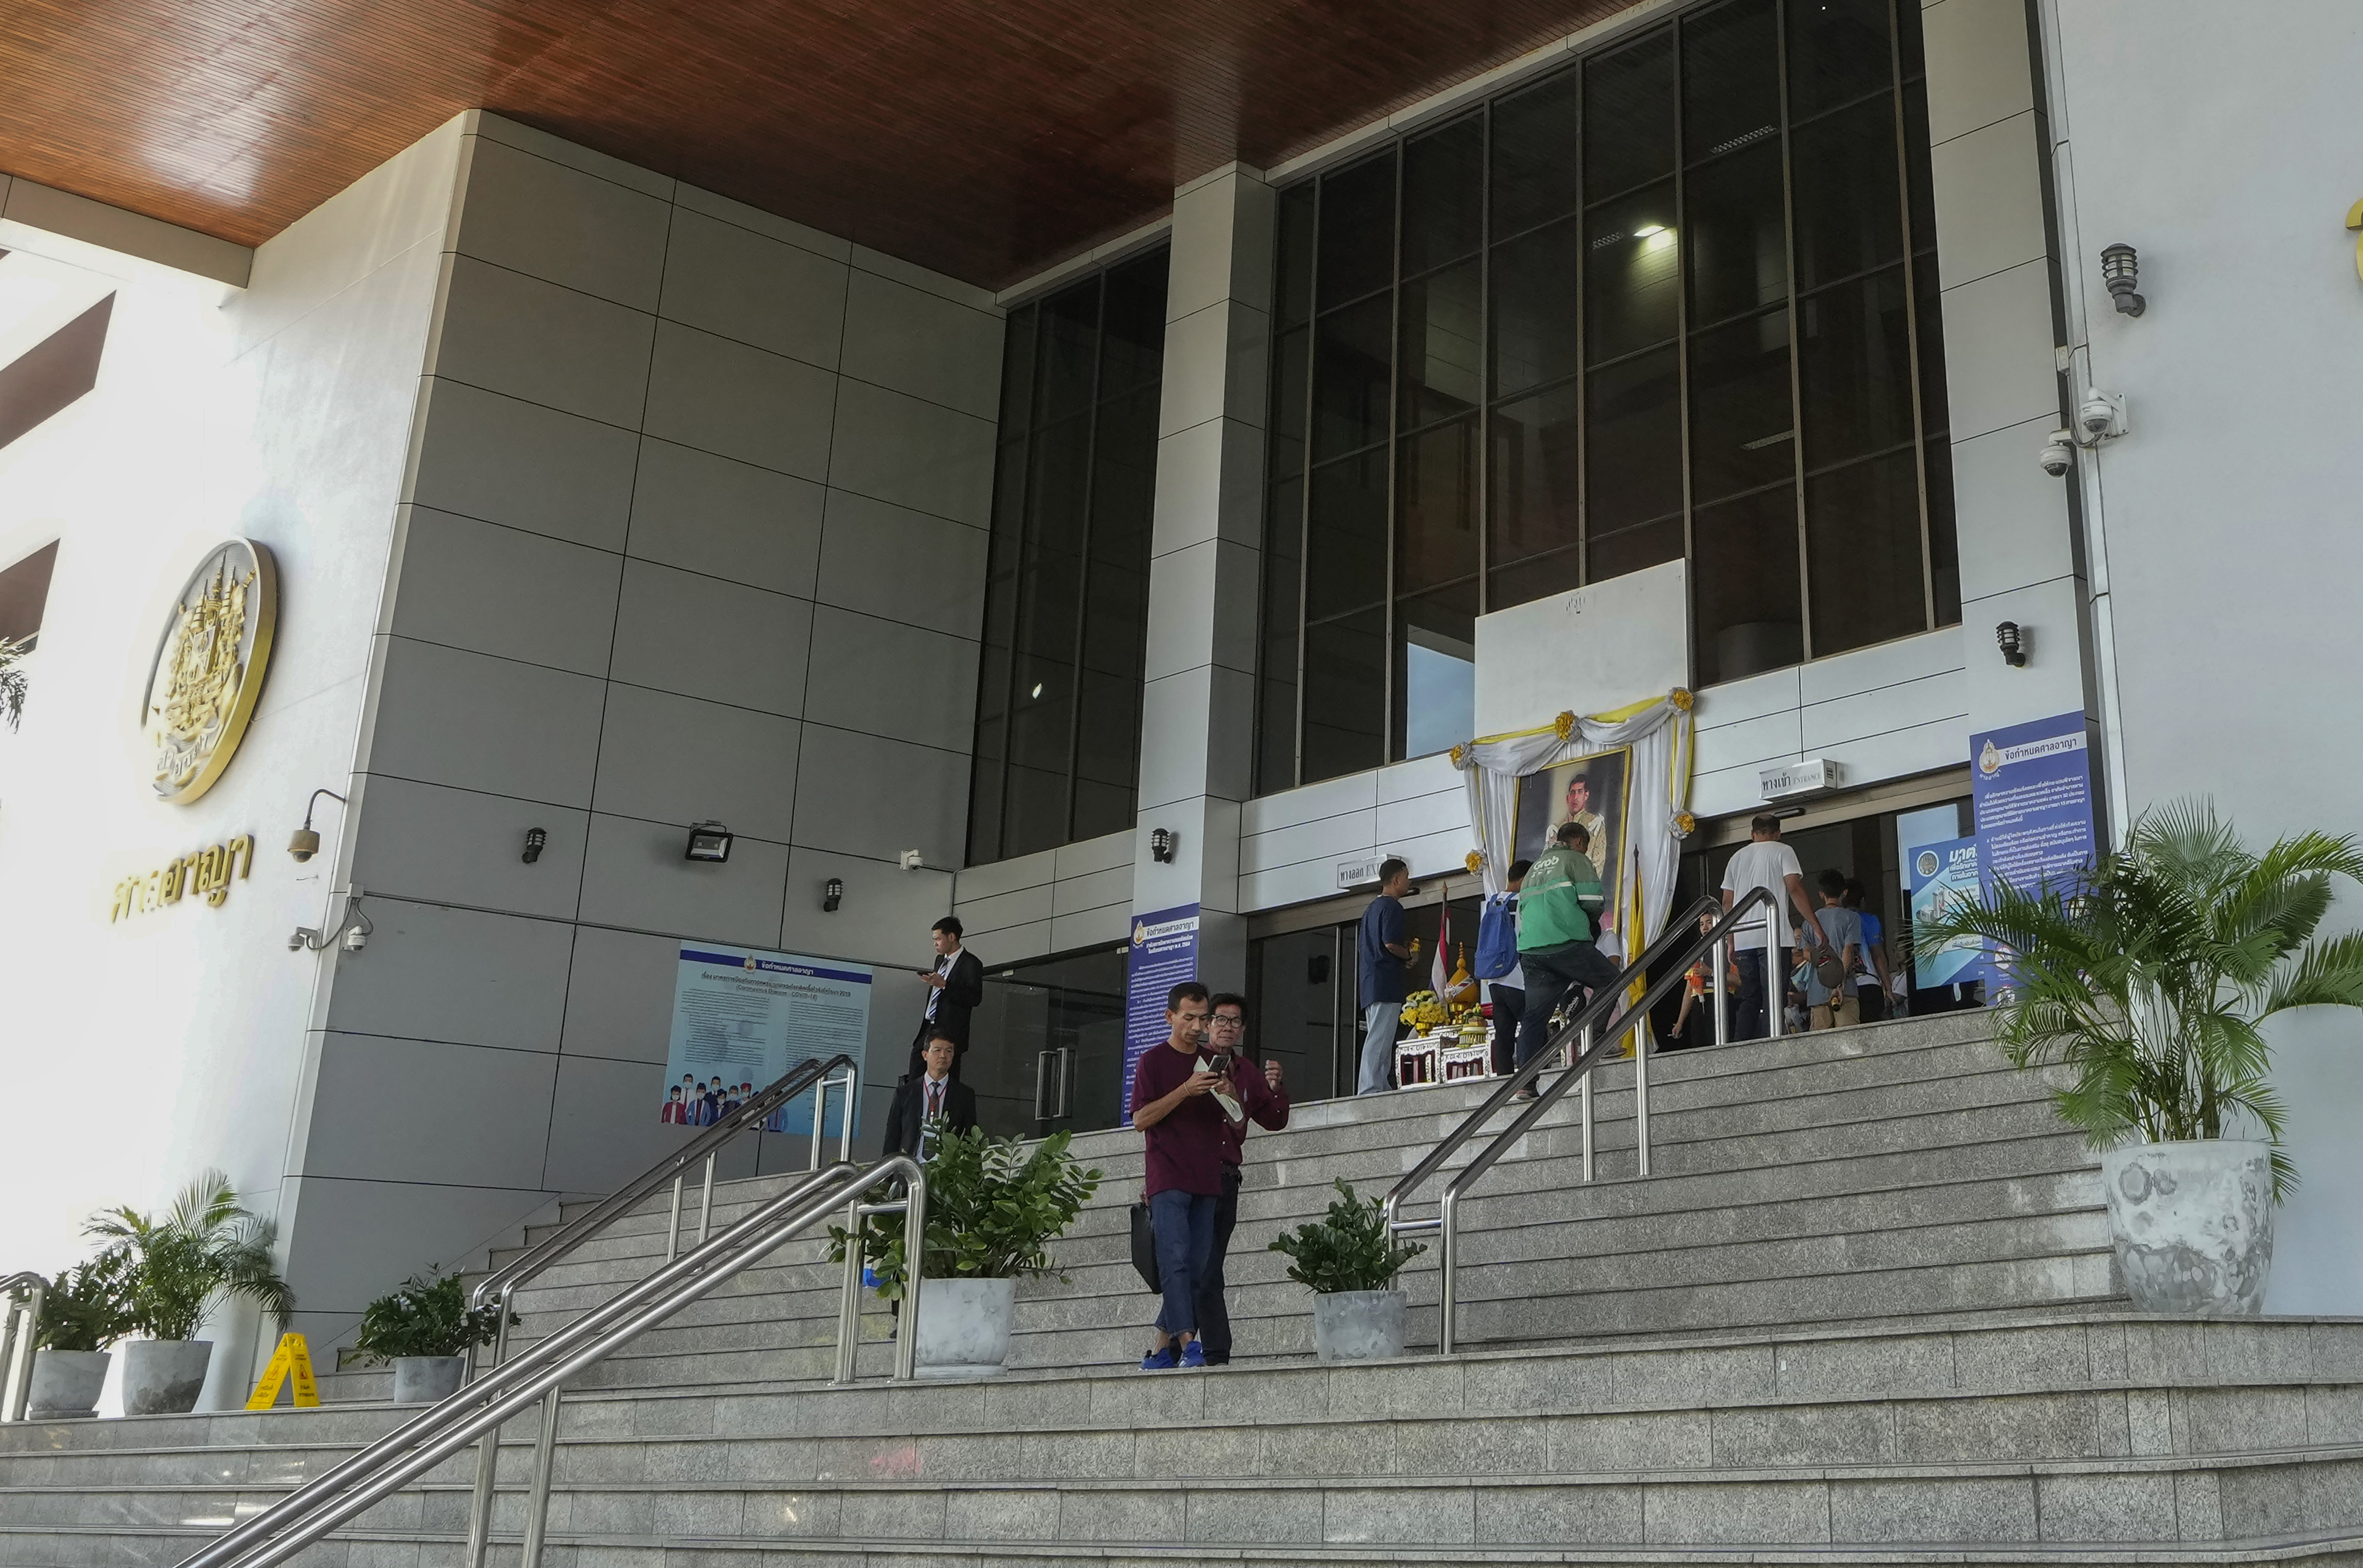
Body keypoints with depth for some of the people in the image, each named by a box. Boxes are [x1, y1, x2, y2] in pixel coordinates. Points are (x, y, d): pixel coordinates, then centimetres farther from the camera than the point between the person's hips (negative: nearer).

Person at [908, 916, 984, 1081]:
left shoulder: (971, 964, -8)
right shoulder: (940, 960, 19)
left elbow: (975, 998, -18)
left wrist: (944, 985, -23)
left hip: (950, 1032, -8)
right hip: (929, 1029, 8)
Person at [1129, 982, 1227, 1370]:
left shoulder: (1211, 1063, 19)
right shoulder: (1154, 1061, 4)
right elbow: (1141, 1118, -6)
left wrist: (1229, 1097, 0)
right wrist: (1185, 1091, -15)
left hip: (1206, 1181, 5)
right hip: (1168, 1178, -5)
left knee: (1196, 1268, 2)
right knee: (1175, 1259, -16)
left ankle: (1162, 1348, 8)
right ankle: (1188, 1344, -21)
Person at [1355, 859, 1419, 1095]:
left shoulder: (1371, 908, 20)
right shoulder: (1392, 907, -9)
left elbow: (1360, 944, 23)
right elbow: (1390, 943, -21)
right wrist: (1409, 955, -2)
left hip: (1370, 984, 10)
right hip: (1388, 983, -10)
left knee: (1377, 1039, 10)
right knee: (1380, 1039, -12)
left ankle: (1379, 1088, 9)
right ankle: (1369, 1091, -16)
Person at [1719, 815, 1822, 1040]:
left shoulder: (1737, 858, 19)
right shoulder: (1783, 851, 5)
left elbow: (1727, 902, 15)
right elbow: (1794, 889, -7)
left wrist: (1731, 941, 19)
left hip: (1743, 939, 5)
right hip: (1774, 937, -5)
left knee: (1750, 999, 10)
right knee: (1774, 997, -8)